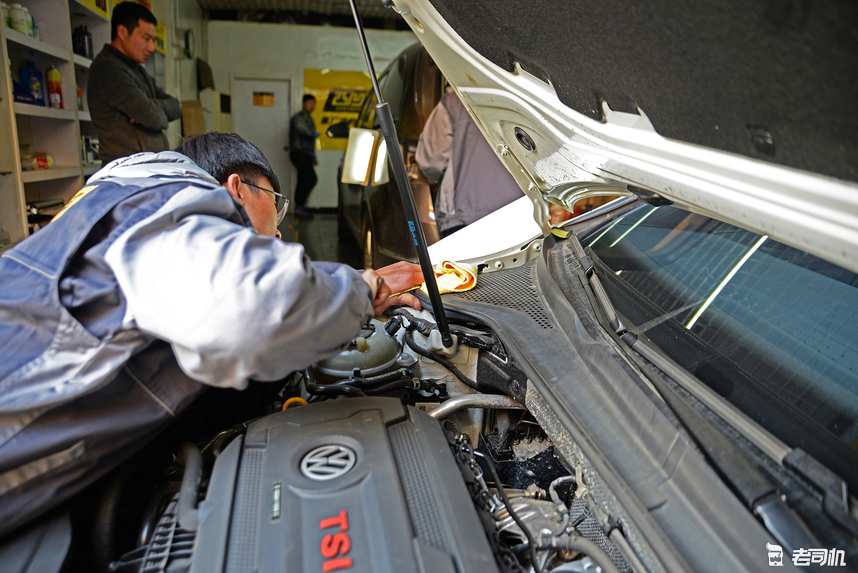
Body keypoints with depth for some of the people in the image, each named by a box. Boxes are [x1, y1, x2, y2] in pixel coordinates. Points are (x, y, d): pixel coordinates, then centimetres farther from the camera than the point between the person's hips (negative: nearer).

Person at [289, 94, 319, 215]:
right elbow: (300, 128, -31)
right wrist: (312, 134, -40)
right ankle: (300, 205, -15)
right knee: (311, 179, -18)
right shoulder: (299, 117, -5)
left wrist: (313, 157, 27)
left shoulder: (309, 119, 25)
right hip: (299, 154, -9)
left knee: (303, 181, 7)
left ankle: (299, 206, 11)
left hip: (306, 155, 9)